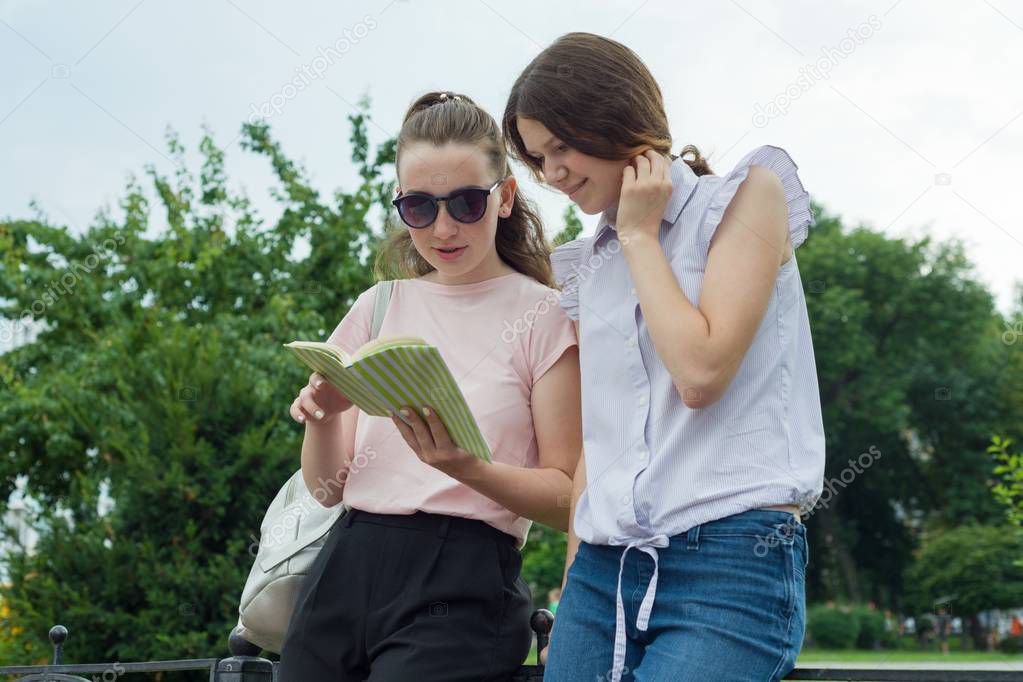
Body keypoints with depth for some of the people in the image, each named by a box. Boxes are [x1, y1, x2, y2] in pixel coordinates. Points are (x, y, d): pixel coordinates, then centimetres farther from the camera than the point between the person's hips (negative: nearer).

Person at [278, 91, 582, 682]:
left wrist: (467, 469, -22)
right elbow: (327, 487, 9)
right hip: (344, 572, 5)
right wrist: (322, 418, -12)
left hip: (461, 588, -4)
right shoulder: (379, 307, 12)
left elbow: (568, 497, -5)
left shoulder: (544, 316, 0)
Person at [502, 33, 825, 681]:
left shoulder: (749, 194, 0)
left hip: (733, 561, -6)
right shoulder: (589, 265, 17)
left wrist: (639, 235, -3)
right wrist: (573, 581, 13)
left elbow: (700, 372, -12)